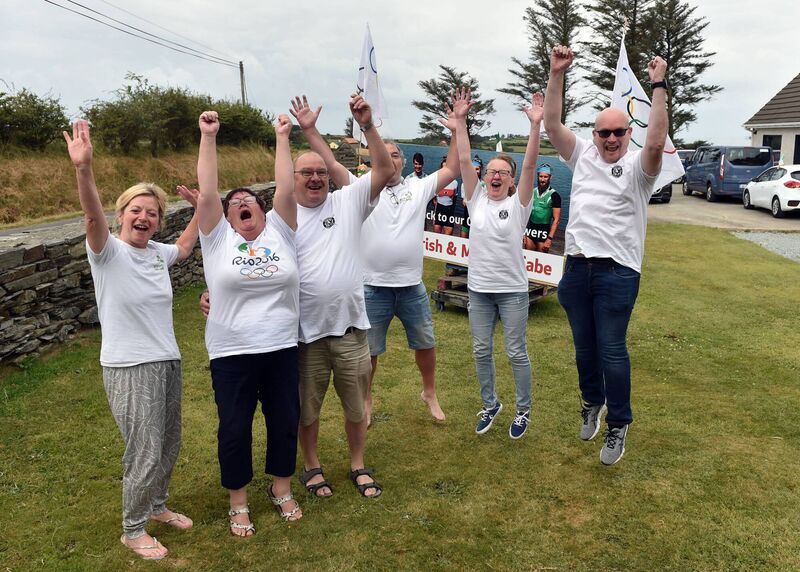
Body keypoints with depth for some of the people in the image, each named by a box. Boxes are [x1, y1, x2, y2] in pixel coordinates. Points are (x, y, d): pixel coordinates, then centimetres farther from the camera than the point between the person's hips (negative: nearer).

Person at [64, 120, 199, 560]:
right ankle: (133, 530, 21)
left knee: (169, 444, 18)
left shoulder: (157, 253, 5)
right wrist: (83, 168, -48)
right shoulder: (108, 251, -12)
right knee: (145, 454, -1)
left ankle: (156, 505, 42)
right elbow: (93, 216, -32)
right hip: (129, 368, -7)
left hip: (168, 361, 7)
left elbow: (185, 247, 27)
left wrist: (201, 208, 19)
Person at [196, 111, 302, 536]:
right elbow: (206, 194, -9)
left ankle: (281, 490, 34)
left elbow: (287, 190, -5)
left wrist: (282, 138, -4)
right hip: (232, 354, -2)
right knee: (234, 429, 7)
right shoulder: (218, 238, 0)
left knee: (285, 422, 13)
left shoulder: (279, 230, 4)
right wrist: (208, 138, -10)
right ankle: (238, 503, 26)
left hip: (282, 349, 2)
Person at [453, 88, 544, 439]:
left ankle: (523, 410, 24)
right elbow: (464, 160, -5)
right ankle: (490, 404, 32)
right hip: (478, 289, 3)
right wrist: (460, 120, -12)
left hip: (512, 290, -3)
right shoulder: (476, 199, 2)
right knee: (481, 351, 13)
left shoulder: (518, 203, -5)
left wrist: (535, 125, -26)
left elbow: (529, 165, -16)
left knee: (516, 353, 6)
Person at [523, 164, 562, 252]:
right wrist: (523, 232, 5)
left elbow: (556, 219, -11)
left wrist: (550, 238, -17)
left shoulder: (554, 195, -8)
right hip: (530, 231, 4)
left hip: (544, 232, -4)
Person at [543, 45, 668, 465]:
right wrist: (556, 75, -6)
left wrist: (659, 87, -25)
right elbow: (552, 126, 2)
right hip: (576, 268, 4)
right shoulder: (582, 156, 10)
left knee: (612, 349, 0)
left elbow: (656, 143, -23)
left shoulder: (637, 166, -2)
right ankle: (591, 402, 40)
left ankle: (618, 424, 15)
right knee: (584, 346, 17)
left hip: (617, 272, -4)